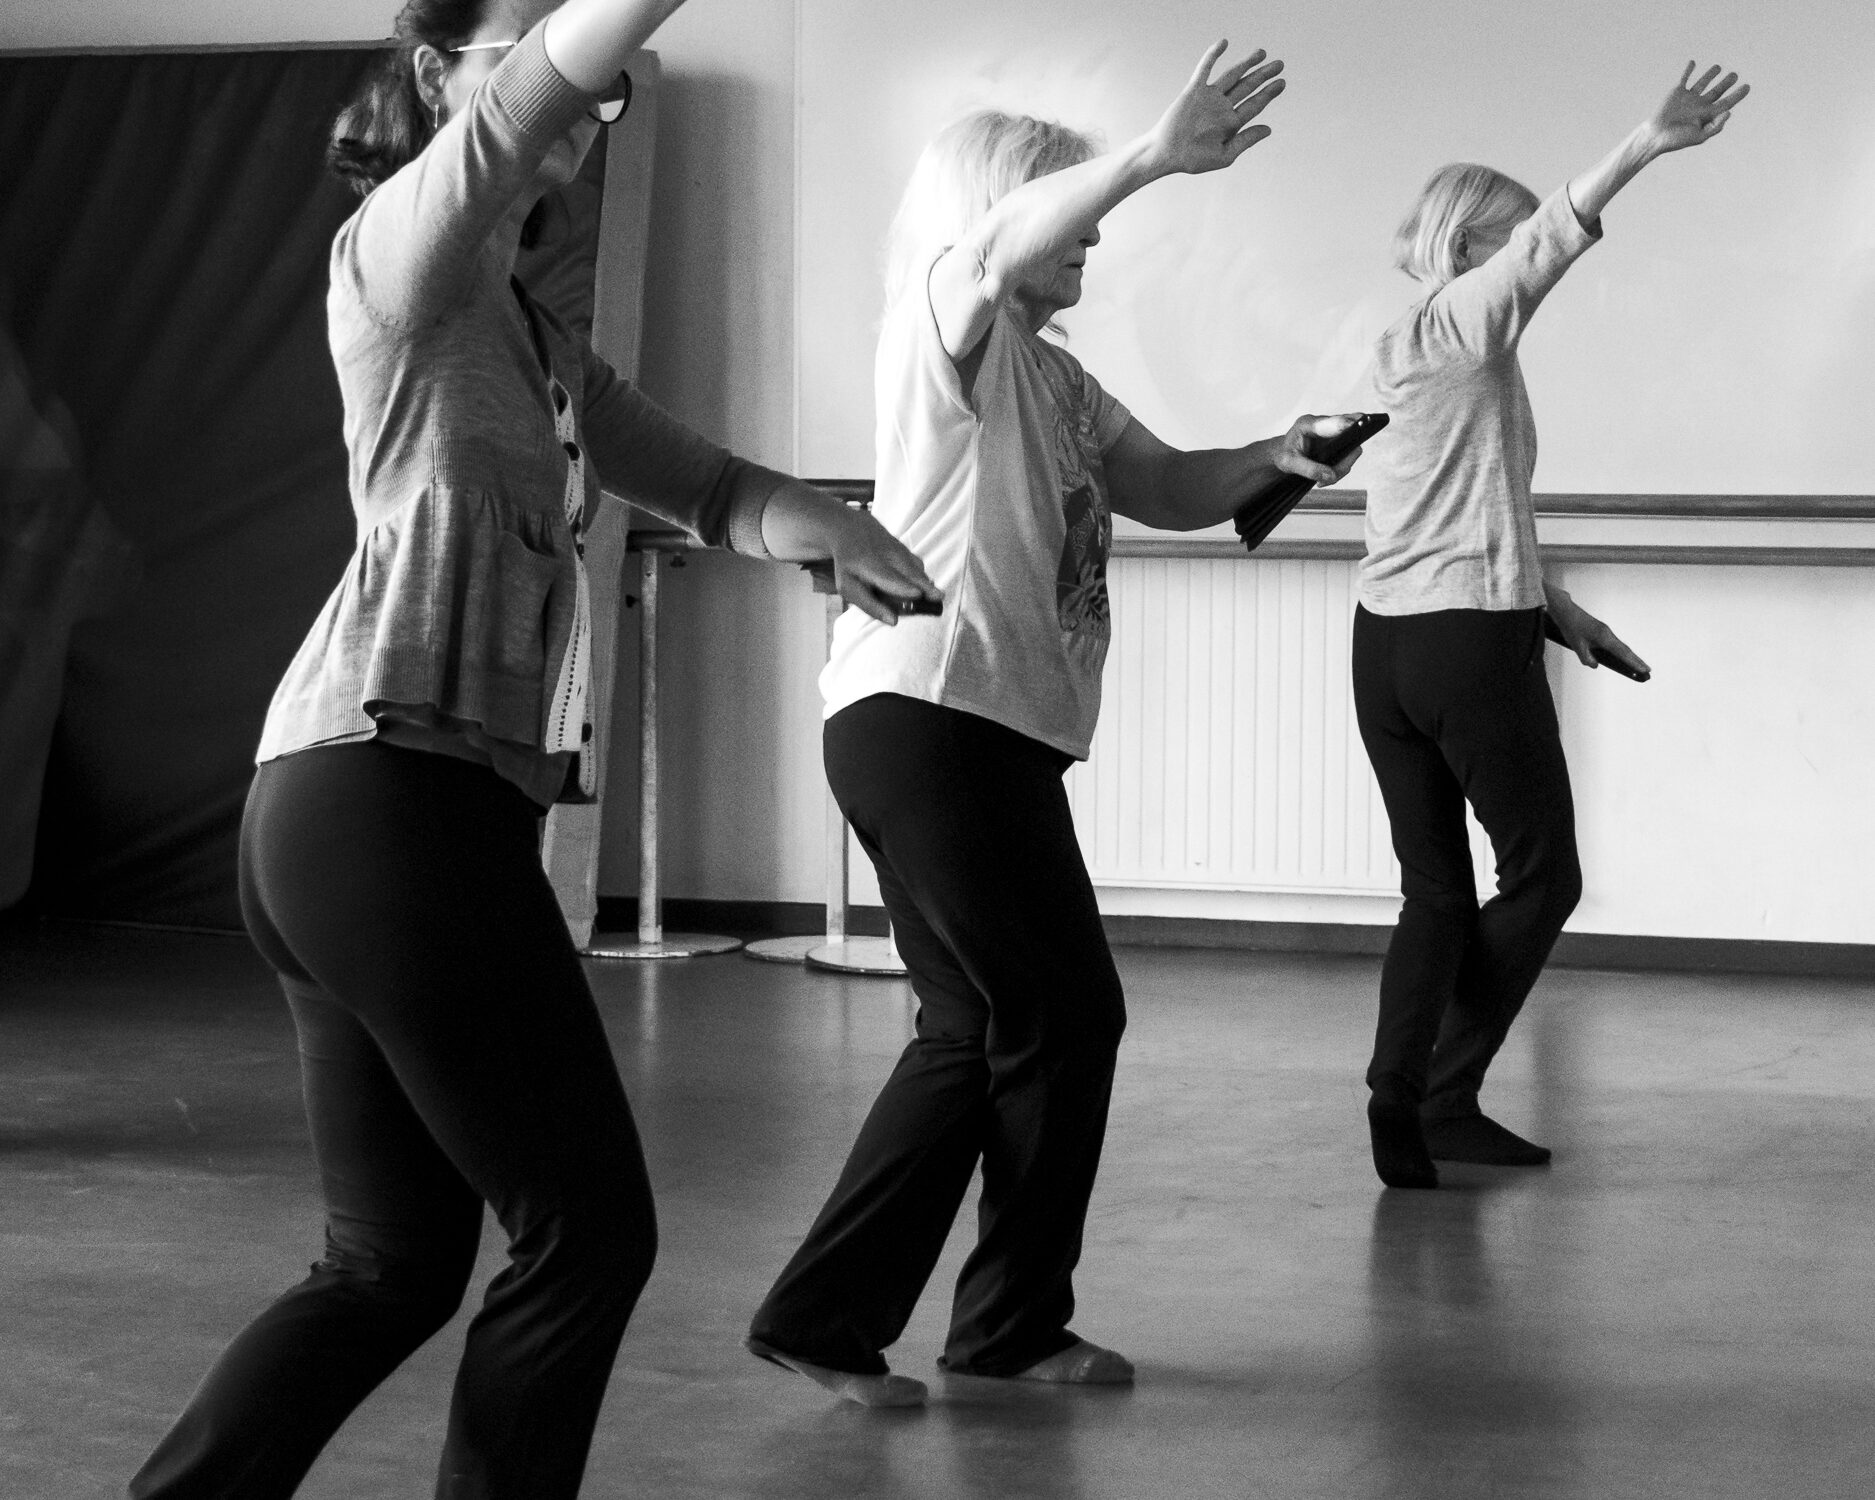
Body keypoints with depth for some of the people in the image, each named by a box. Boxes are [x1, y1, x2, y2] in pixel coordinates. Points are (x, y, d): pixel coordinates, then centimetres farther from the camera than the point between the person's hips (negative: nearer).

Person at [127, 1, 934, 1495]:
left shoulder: (538, 338, 25)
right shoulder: (400, 247, -2)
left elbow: (706, 484, 20)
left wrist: (826, 522, 0)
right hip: (398, 796, -9)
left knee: (394, 1265, 11)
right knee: (588, 1231, -2)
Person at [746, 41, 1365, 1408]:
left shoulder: (1053, 374, 24)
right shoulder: (948, 324, -4)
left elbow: (1168, 487, 25)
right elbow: (1002, 242, -25)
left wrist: (1269, 458, 5)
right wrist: (1159, 155, -39)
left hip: (1002, 732, 10)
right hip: (927, 716, -10)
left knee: (990, 1032, 12)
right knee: (1061, 1016, -3)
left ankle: (831, 1318, 18)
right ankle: (1017, 1320, 10)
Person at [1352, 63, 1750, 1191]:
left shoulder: (1402, 354, 18)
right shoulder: (1467, 320, -7)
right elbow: (1544, 244, -28)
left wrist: (1553, 603, 24)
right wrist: (1645, 148, -42)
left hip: (1386, 641, 8)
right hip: (1473, 643, -8)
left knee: (1436, 891, 11)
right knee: (1543, 878, 6)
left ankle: (1402, 1109, 4)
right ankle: (1444, 1096, 3)